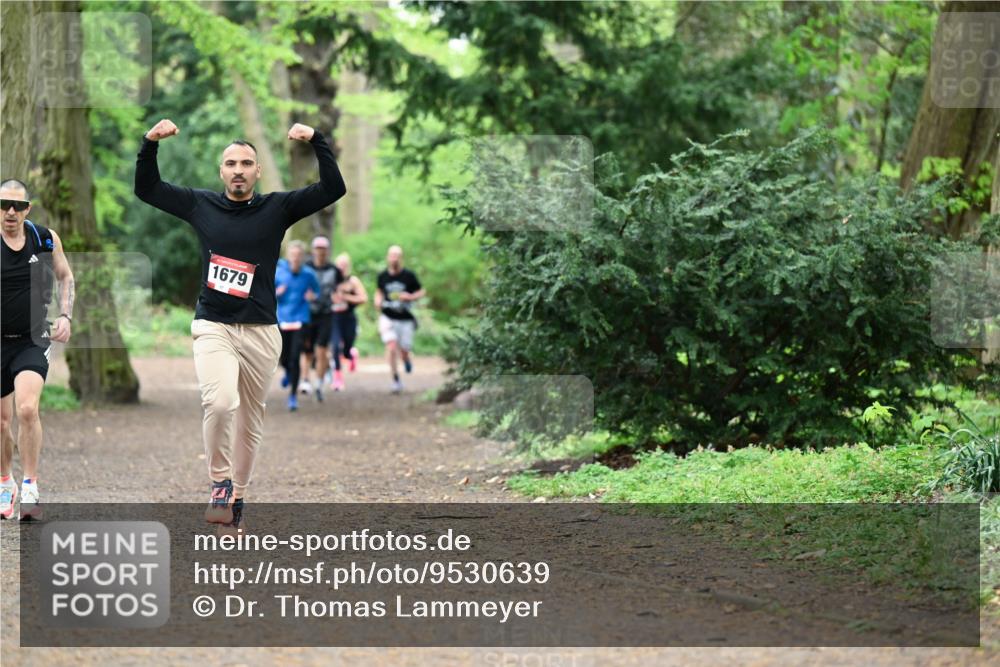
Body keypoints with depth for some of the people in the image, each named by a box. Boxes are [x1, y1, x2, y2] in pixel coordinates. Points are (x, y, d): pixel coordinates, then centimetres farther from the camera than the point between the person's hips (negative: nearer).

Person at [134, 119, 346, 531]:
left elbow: (334, 189, -3)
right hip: (213, 327, -1)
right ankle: (220, 483, -7)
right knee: (220, 402, -25)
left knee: (249, 420, 7)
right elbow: (146, 188, 12)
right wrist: (150, 144, -2)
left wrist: (316, 141, -14)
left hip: (260, 332, 1)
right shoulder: (200, 205, 7)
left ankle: (237, 496, 22)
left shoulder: (277, 208, 4)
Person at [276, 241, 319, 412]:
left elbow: (316, 291, 11)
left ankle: (293, 395, 0)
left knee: (294, 358, -11)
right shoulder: (279, 272, -4)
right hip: (282, 320, 2)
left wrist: (312, 296, -12)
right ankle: (288, 373, 46)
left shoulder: (308, 274, -4)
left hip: (300, 320, -2)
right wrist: (276, 292, -17)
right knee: (284, 358, 8)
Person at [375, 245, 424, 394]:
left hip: (405, 319, 0)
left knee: (403, 351, 3)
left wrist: (411, 296, -16)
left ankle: (407, 358, 43)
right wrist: (378, 300, 0)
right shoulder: (383, 276, 2)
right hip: (388, 318, 0)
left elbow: (422, 291, 3)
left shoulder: (409, 276, -5)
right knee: (391, 347, -17)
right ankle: (396, 380, -8)